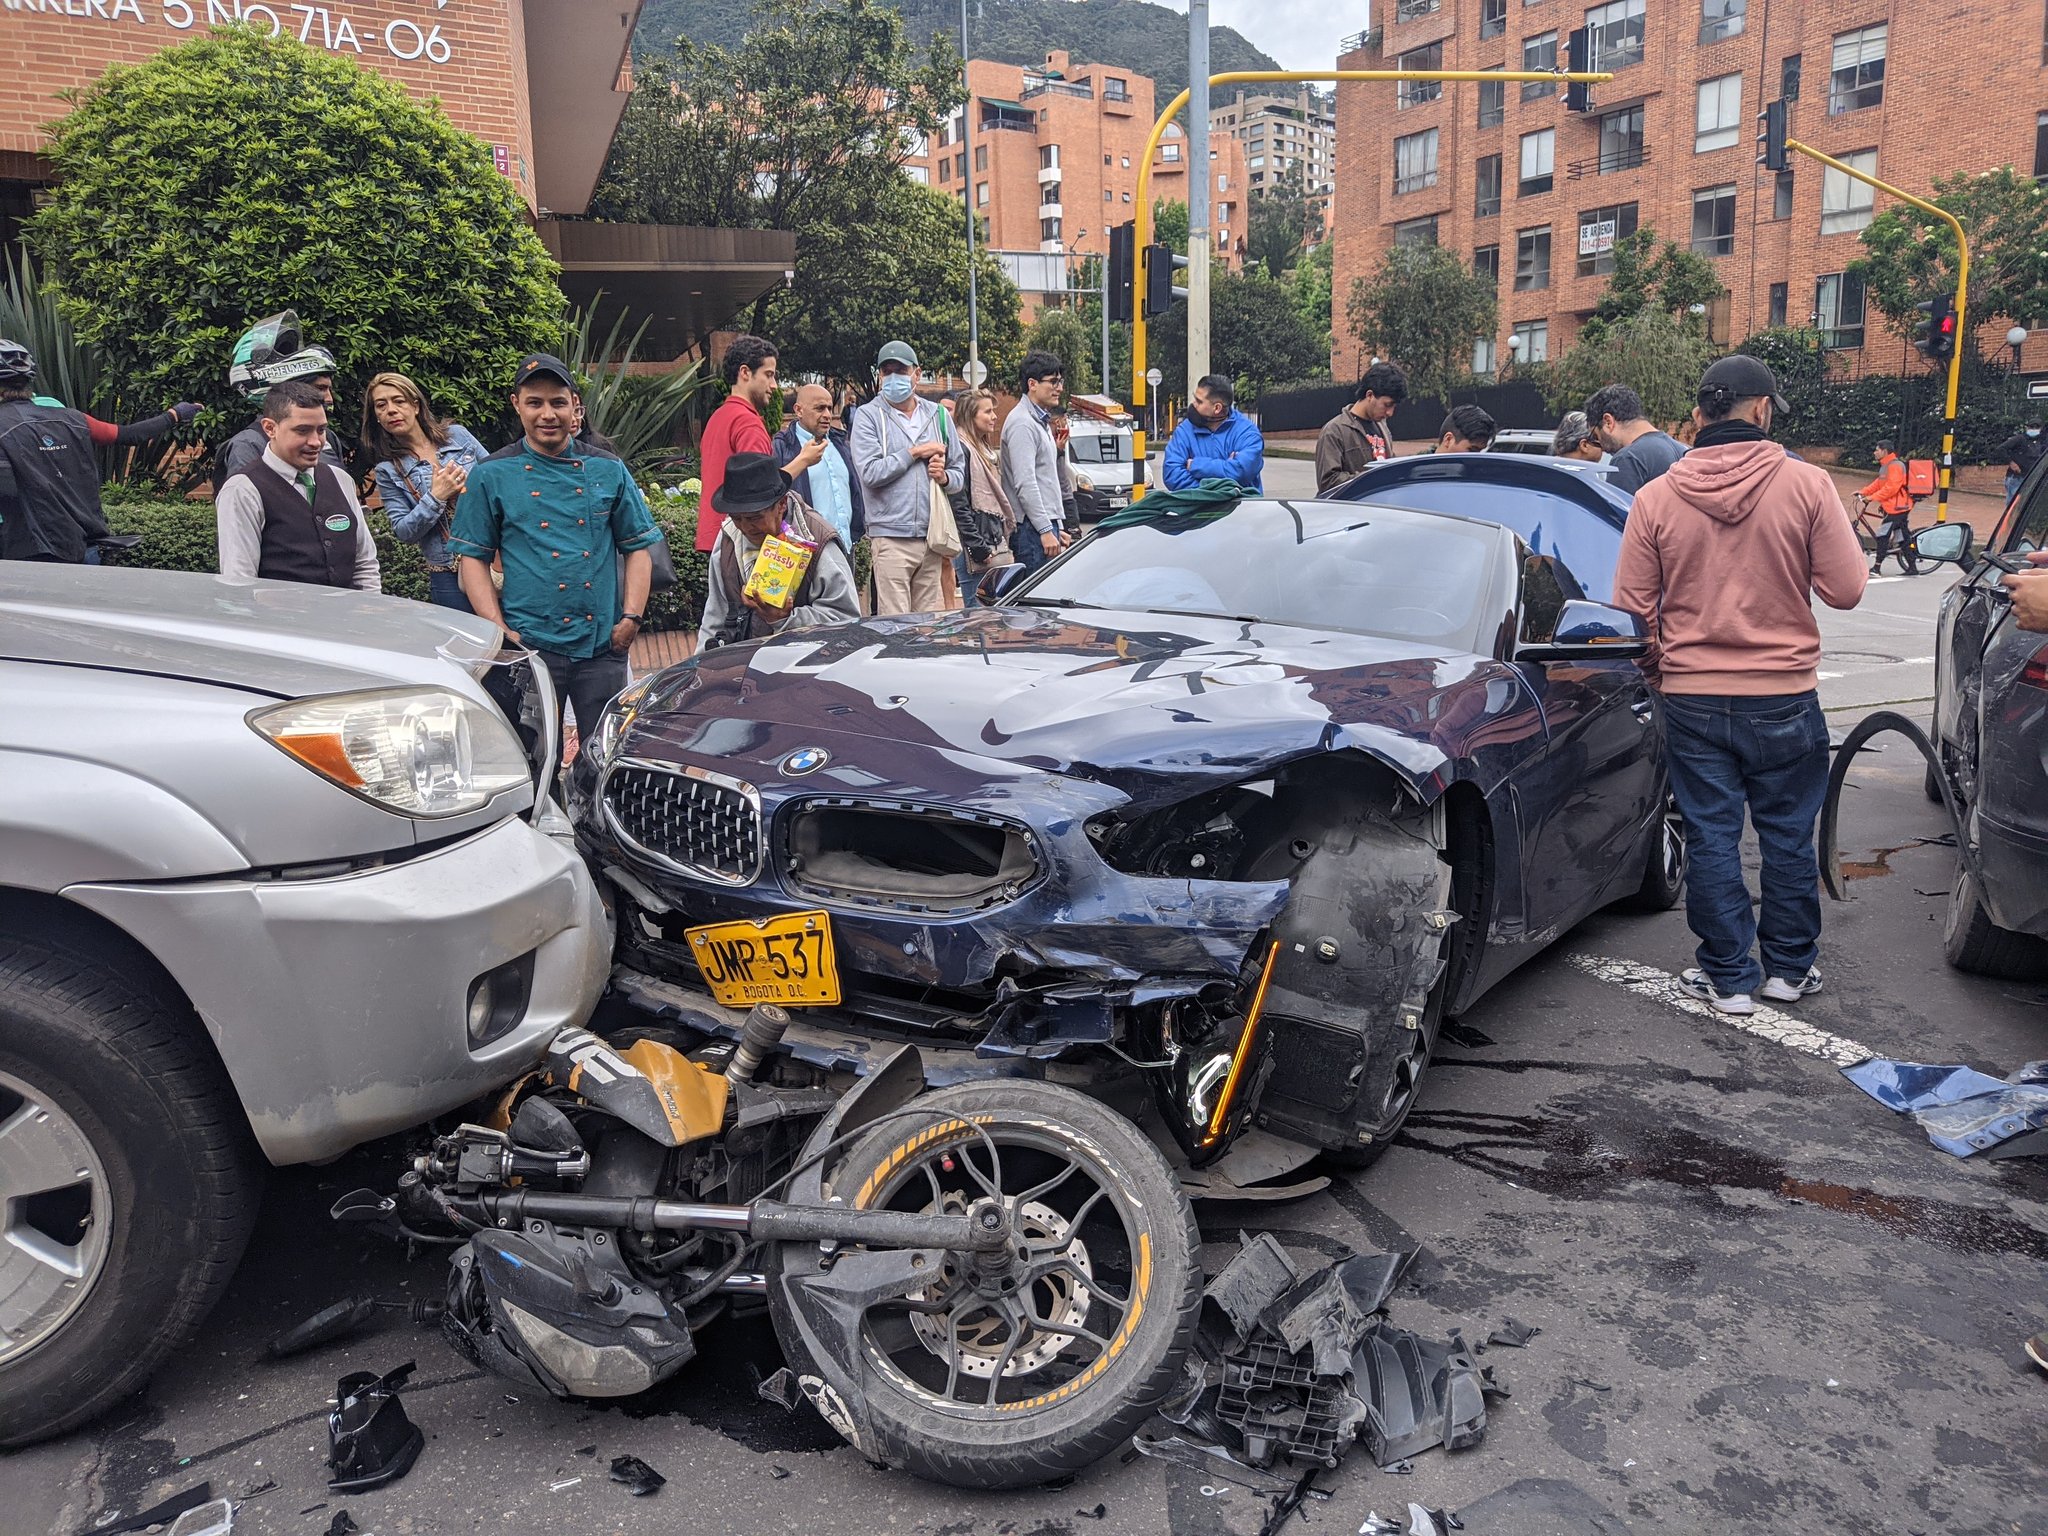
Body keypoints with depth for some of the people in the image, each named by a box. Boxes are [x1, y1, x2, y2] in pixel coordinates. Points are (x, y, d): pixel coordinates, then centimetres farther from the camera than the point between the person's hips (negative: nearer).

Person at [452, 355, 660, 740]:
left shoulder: (609, 471, 10)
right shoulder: (491, 476, 5)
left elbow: (639, 547, 11)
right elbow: (473, 559, 5)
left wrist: (631, 617, -2)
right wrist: (500, 630, -6)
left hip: (602, 647, 2)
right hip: (529, 646, -1)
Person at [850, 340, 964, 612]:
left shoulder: (937, 414, 16)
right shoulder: (868, 416, 2)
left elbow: (960, 472, 19)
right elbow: (870, 473, -12)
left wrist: (944, 477, -4)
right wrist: (914, 452, -6)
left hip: (932, 535, 4)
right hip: (891, 536, -4)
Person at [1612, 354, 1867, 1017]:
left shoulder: (1656, 497, -4)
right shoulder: (1806, 484, -9)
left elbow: (1632, 608, -1)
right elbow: (1846, 590, -6)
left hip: (1692, 698, 1)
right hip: (1785, 697, 0)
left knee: (1710, 838, 9)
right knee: (1787, 836, 15)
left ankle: (1729, 977, 17)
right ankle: (1789, 968, 27)